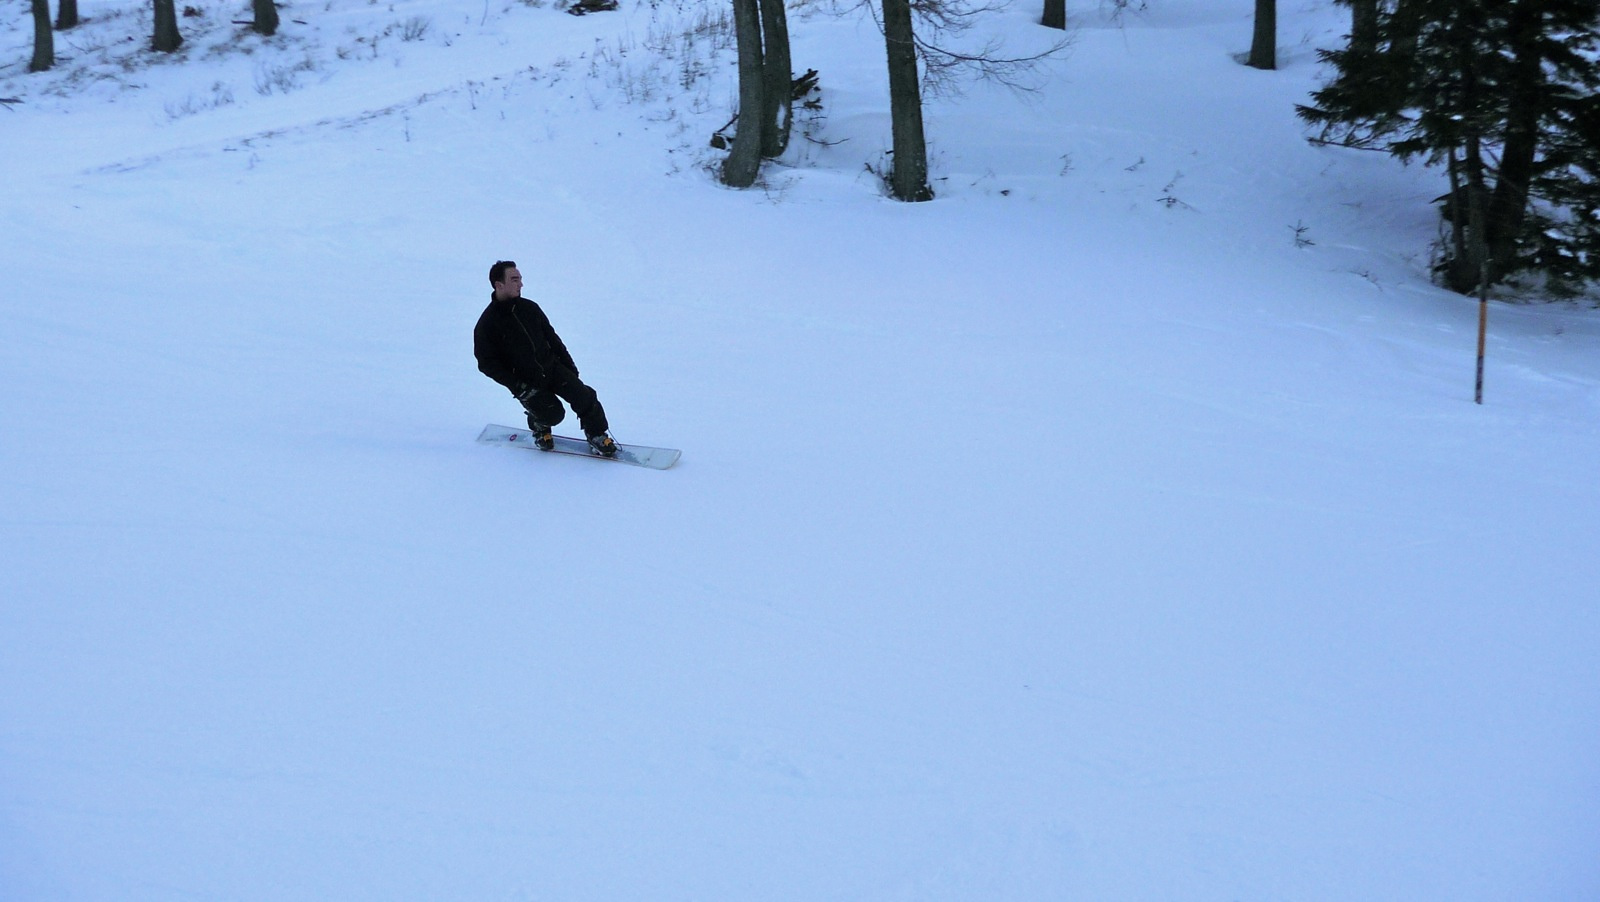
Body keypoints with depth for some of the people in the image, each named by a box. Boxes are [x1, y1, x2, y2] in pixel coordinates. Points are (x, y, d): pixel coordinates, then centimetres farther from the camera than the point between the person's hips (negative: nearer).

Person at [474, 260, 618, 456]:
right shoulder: (487, 325, -11)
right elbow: (487, 364, -9)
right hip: (526, 382, -4)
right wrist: (518, 386, -16)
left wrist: (569, 365, 13)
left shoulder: (529, 308, 4)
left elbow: (551, 337, 14)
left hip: (552, 366, 4)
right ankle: (539, 426, 17)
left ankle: (597, 435, 10)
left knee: (584, 396, -11)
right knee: (553, 413, -17)